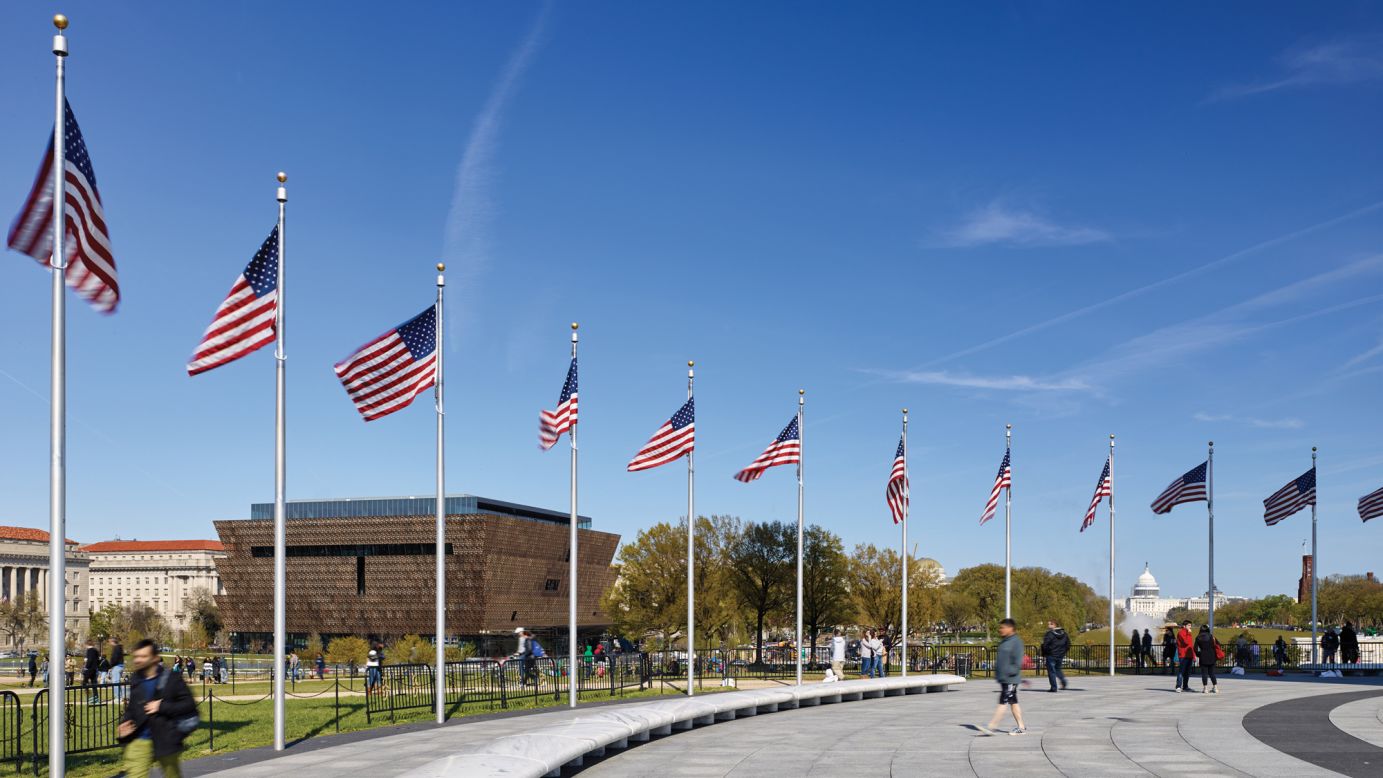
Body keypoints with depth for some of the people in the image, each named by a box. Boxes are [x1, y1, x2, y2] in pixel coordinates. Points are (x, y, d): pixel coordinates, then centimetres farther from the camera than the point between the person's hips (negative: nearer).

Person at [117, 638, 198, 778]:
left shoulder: (171, 679, -9)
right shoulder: (135, 680, 7)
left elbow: (189, 704, -12)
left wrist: (162, 706, -19)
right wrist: (125, 721, 2)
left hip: (164, 741, -3)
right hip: (138, 741, 3)